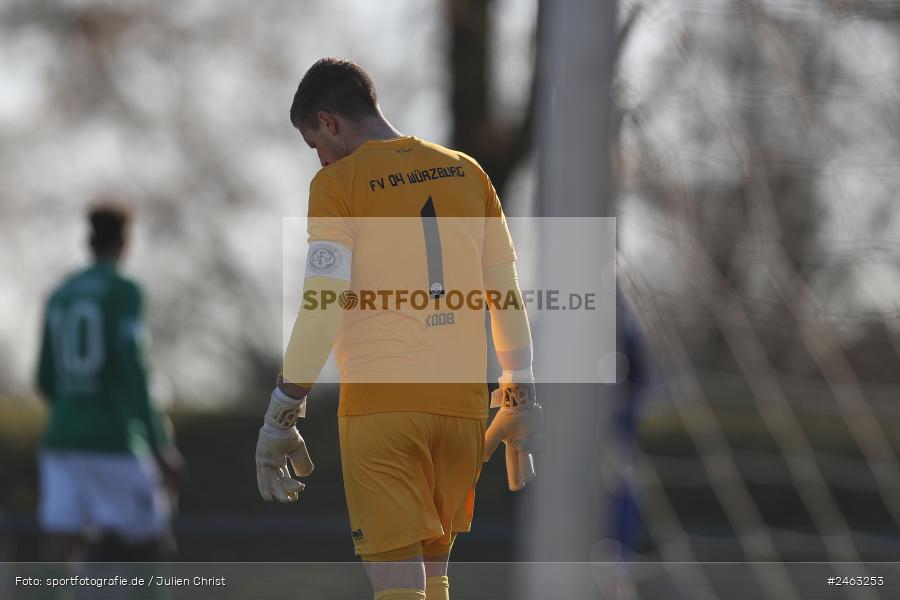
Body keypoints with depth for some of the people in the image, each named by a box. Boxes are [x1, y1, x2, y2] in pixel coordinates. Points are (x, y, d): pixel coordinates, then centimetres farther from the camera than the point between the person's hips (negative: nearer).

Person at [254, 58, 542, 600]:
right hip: (462, 404, 5)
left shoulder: (338, 183, -3)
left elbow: (322, 310, -11)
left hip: (379, 403, -5)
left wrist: (281, 417, -8)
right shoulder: (467, 173, 12)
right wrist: (521, 399, 19)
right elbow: (508, 296, 12)